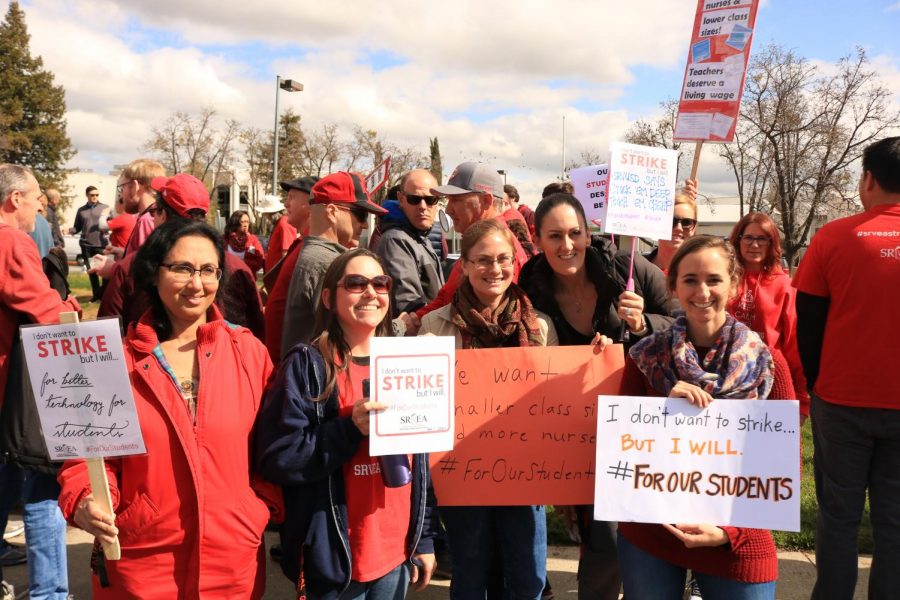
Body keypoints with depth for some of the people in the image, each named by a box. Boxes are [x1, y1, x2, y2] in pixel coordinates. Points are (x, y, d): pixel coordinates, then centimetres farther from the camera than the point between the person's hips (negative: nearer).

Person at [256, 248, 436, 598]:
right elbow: (276, 459, -16)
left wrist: (425, 539, 12)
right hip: (336, 558, -5)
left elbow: (420, 457, 12)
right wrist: (350, 430, -25)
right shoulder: (306, 366, -10)